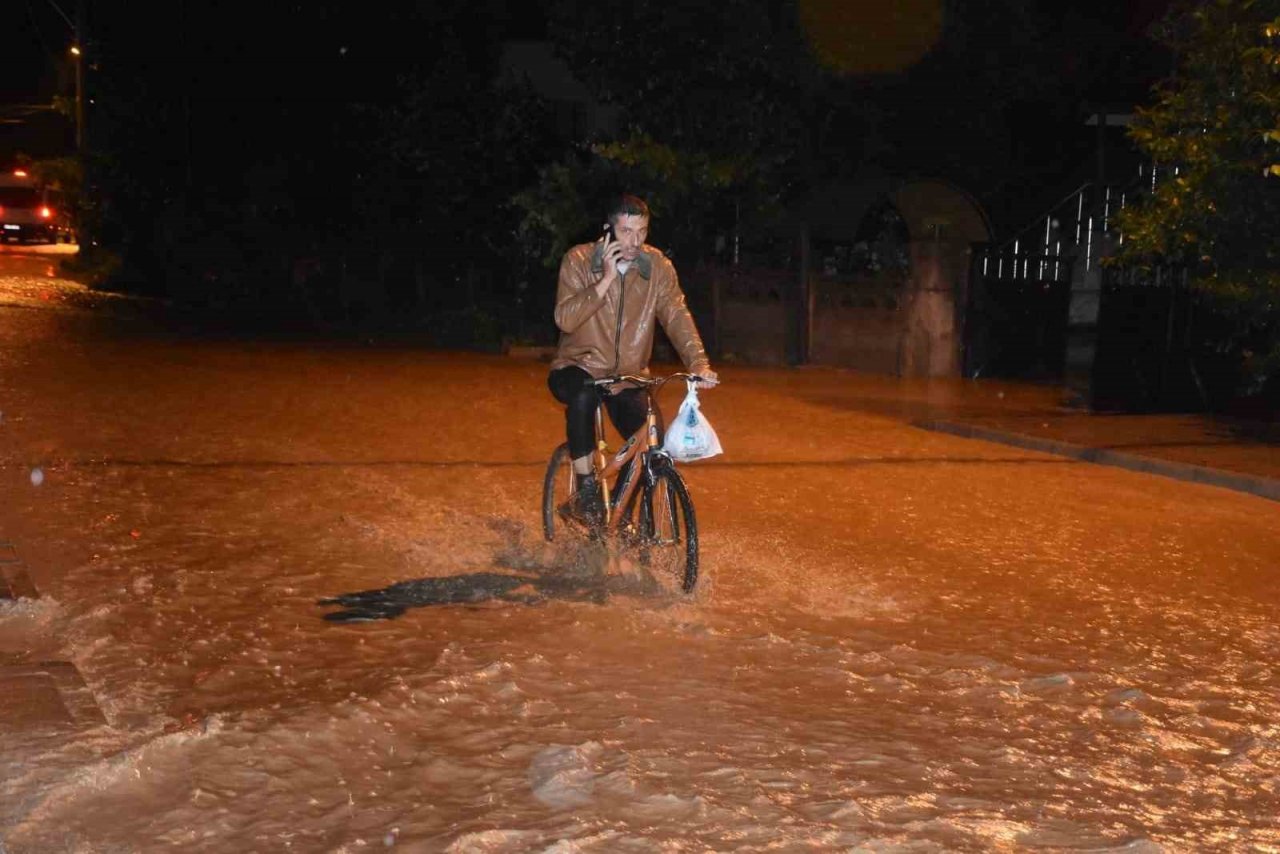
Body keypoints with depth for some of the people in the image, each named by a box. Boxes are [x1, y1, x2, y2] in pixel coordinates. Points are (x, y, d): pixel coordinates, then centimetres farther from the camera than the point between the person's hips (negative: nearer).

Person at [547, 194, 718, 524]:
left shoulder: (657, 266, -6)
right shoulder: (578, 260, -13)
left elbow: (677, 316, -18)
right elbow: (565, 319, -26)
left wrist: (698, 362, -34)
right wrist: (606, 280, -33)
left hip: (628, 374, 3)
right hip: (579, 367, -3)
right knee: (584, 394, -37)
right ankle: (586, 491, -23)